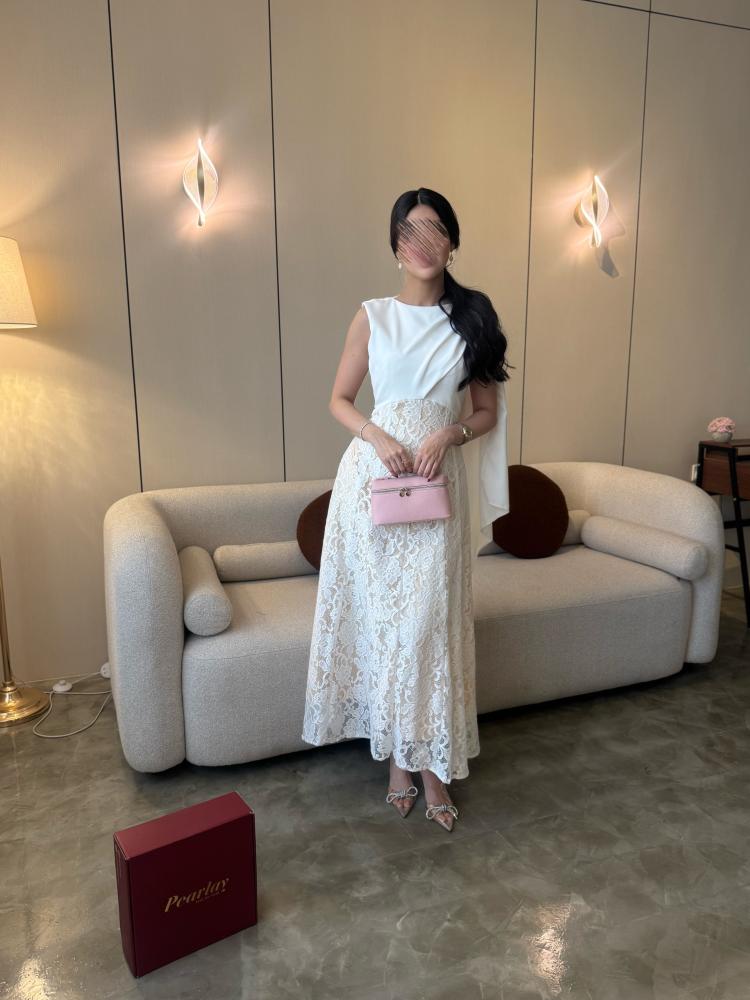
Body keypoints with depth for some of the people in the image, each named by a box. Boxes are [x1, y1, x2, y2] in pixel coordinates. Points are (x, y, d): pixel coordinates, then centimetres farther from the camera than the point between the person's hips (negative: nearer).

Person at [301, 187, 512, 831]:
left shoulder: (474, 318, 6)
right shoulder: (373, 317, 5)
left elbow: (489, 412, 9)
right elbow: (339, 400, 8)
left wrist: (451, 434, -11)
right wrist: (377, 434, -11)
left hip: (437, 482, 0)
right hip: (373, 477, 0)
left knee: (430, 619, 0)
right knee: (378, 614, 4)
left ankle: (431, 760, 16)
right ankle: (397, 753, 22)